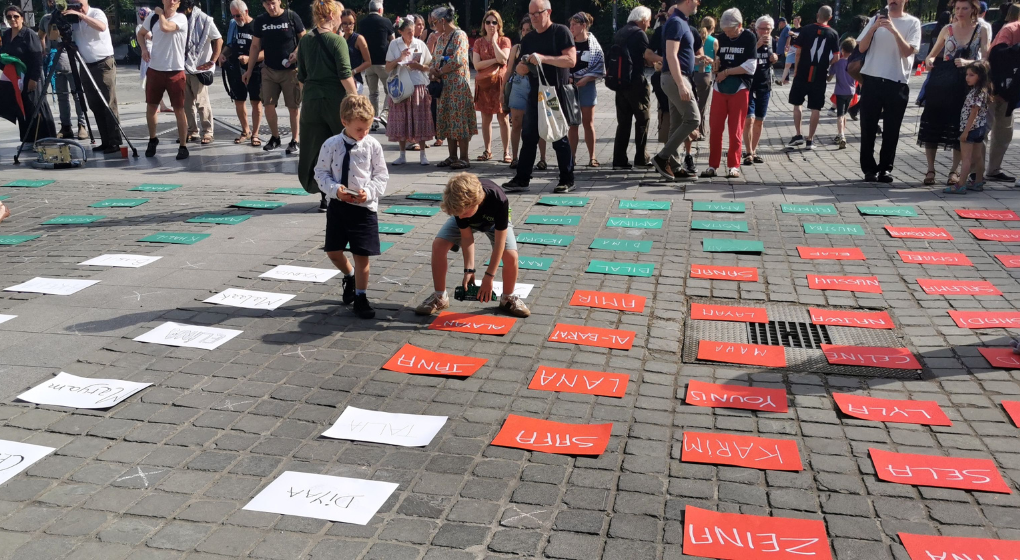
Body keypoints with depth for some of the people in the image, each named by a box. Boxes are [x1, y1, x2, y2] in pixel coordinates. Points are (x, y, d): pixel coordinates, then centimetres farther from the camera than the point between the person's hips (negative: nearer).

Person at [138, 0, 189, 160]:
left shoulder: (181, 18, -8)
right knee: (151, 106, 11)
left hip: (175, 72, -4)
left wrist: (161, 13, -8)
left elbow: (165, 27, -27)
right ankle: (152, 140, 30)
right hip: (154, 70, 4)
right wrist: (144, 49, 4)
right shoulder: (153, 18, 5)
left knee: (179, 109, 0)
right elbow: (141, 33, 22)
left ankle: (183, 146, 7)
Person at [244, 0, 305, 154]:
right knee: (268, 105, 1)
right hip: (269, 70, 3)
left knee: (293, 107, 1)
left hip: (291, 70, -3)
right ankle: (275, 137, 21)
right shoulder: (260, 21, 4)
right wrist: (249, 70, 9)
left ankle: (295, 141, 12)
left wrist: (296, 53, -18)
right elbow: (255, 46, 10)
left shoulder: (291, 17, -6)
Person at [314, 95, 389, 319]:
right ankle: (350, 276, 44)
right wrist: (334, 189, -16)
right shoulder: (331, 145, -6)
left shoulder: (373, 146, -9)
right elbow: (321, 173, 1)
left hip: (364, 207, -2)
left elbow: (381, 176, -2)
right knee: (333, 251, 12)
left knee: (362, 255, 2)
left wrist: (368, 191, -19)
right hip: (337, 205, 2)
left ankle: (361, 298, 18)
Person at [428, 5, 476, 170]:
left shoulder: (459, 35, -9)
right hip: (444, 85, 8)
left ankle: (464, 158, -2)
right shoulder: (442, 38, 15)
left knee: (459, 119, -7)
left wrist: (438, 72, -10)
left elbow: (458, 60, -19)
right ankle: (452, 157, 15)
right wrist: (433, 71, -6)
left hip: (458, 84, -8)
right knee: (447, 120, 9)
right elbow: (436, 59, 16)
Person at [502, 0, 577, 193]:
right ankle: (522, 179, 9)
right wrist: (523, 65, -8)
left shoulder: (561, 32, -5)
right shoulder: (528, 39, 13)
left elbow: (571, 60, -17)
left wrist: (543, 58, -24)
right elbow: (520, 70, 16)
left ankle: (567, 180, 9)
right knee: (528, 137, 4)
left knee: (560, 138, 0)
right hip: (536, 94, 6)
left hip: (557, 94, -6)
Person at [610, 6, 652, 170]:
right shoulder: (639, 33, -9)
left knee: (623, 122, 8)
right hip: (636, 82, -7)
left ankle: (619, 160, 4)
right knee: (642, 120, 4)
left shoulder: (619, 33, 14)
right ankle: (641, 158, 5)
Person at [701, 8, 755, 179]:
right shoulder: (722, 37, 9)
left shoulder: (749, 38, -5)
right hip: (720, 87, 4)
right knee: (715, 127, 1)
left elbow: (750, 66, -12)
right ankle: (713, 165, 7)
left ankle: (733, 165, 9)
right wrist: (716, 62, -1)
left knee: (735, 129, 1)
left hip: (739, 89, -4)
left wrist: (726, 72, -10)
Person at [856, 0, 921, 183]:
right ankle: (869, 168, 8)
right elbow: (861, 48, 4)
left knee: (891, 130, 2)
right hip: (871, 81, 2)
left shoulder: (912, 22, 2)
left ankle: (885, 168, 10)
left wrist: (894, 30, -20)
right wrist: (874, 27, -11)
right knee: (868, 128, 2)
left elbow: (907, 52, -9)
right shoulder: (876, 19, 10)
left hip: (897, 84, -2)